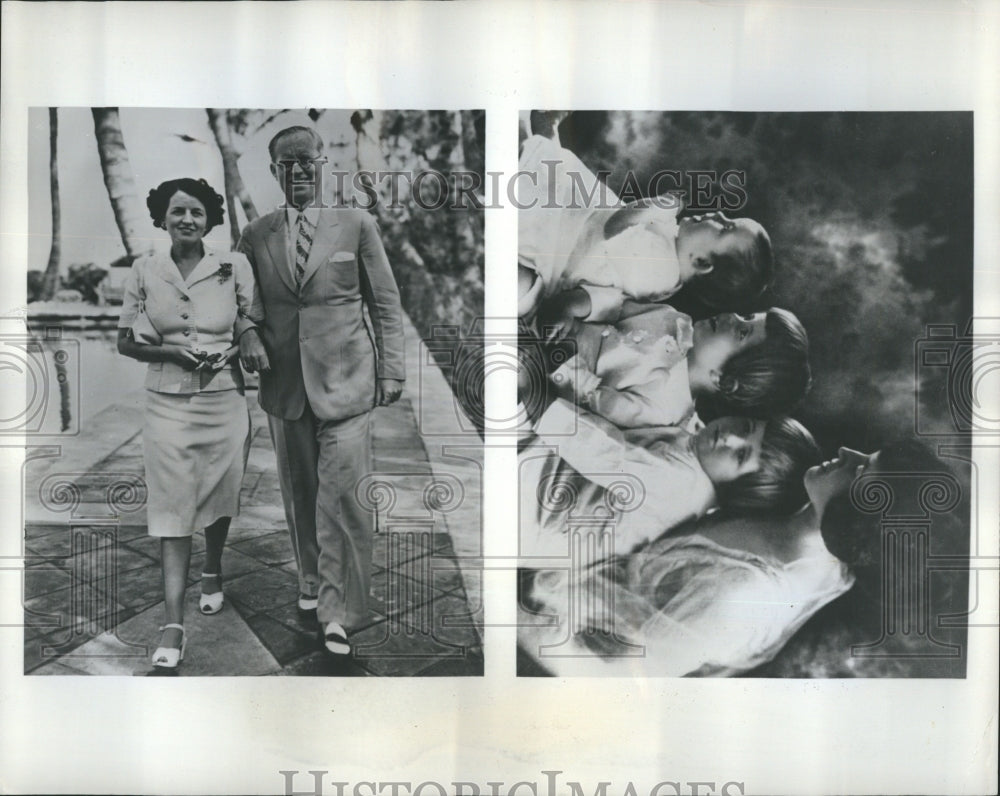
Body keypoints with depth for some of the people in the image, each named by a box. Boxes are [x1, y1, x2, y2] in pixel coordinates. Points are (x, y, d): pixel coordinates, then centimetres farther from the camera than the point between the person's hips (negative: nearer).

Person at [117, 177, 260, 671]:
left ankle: (212, 571, 45)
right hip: (168, 403, 0)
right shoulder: (145, 271, 1)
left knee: (219, 496, 15)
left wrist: (243, 347, -14)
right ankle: (173, 625, -1)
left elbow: (251, 330, 8)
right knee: (172, 508, -4)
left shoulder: (234, 268, -2)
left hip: (224, 399, 1)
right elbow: (125, 342, 5)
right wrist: (172, 352, -12)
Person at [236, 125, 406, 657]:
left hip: (345, 383, -3)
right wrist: (247, 334, -5)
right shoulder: (255, 236, 9)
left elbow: (385, 303, 5)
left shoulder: (356, 225, 3)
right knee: (299, 495, 12)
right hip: (284, 387, 3)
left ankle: (338, 613, 2)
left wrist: (391, 372, 0)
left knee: (340, 497, -8)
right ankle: (310, 582, 33)